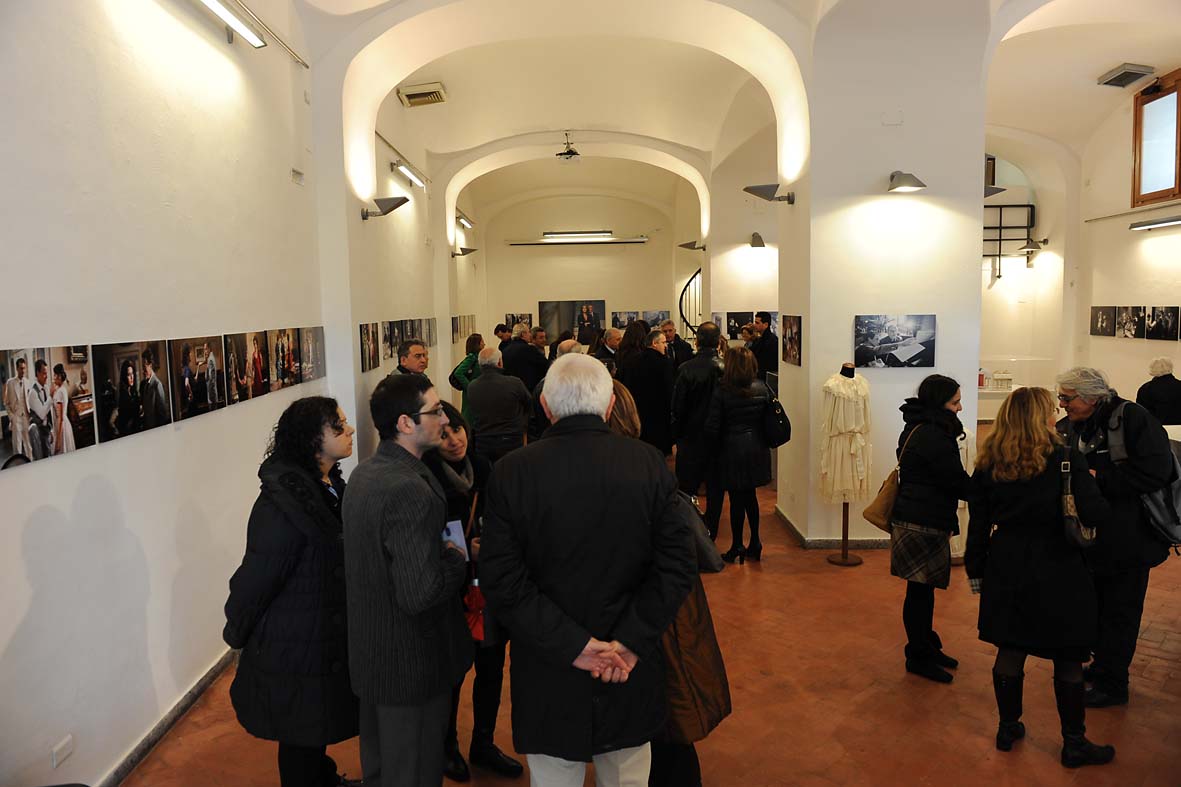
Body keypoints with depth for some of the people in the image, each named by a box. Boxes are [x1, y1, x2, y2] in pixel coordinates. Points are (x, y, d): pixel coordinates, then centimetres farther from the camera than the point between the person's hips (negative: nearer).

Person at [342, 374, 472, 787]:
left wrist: (440, 550, 6)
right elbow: (420, 594, -32)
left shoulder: (363, 473, 2)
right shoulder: (410, 491, -28)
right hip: (411, 665, -9)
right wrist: (457, 559, -15)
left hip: (369, 654, 9)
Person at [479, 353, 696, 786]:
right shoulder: (649, 463, -8)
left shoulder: (511, 471, -11)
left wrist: (572, 644, -13)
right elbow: (678, 565, -10)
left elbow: (501, 581, -14)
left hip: (549, 678, -1)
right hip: (633, 675, 1)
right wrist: (629, 641, -11)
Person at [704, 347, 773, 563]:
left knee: (736, 499, 6)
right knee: (750, 496, 17)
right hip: (757, 448, 4)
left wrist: (715, 443, 6)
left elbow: (712, 427, -12)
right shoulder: (762, 389, -2)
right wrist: (764, 442, 15)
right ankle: (754, 543, 22)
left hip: (732, 450, -4)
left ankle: (737, 546, 15)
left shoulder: (722, 391, -13)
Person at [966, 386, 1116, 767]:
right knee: (1068, 660, 10)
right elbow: (1096, 515, -19)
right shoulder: (1067, 459, -12)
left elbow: (978, 525, 2)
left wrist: (976, 571, 12)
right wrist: (1089, 483, 2)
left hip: (1007, 570, 4)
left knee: (1010, 650, 14)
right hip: (1057, 571, -3)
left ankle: (1008, 728, 27)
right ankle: (1074, 744, 23)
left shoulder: (989, 466, -1)